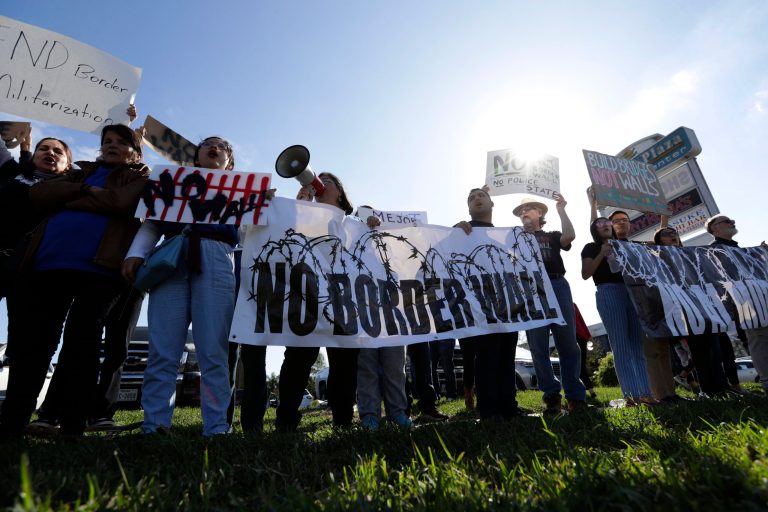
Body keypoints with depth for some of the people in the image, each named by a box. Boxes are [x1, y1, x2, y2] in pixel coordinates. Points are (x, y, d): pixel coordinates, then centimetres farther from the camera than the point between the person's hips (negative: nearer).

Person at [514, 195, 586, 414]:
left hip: (557, 286, 0)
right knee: (538, 346, -4)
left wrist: (561, 210, 4)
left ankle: (575, 396, 2)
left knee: (568, 343, -4)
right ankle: (551, 396, 2)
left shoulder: (552, 236, 21)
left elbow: (570, 236, -1)